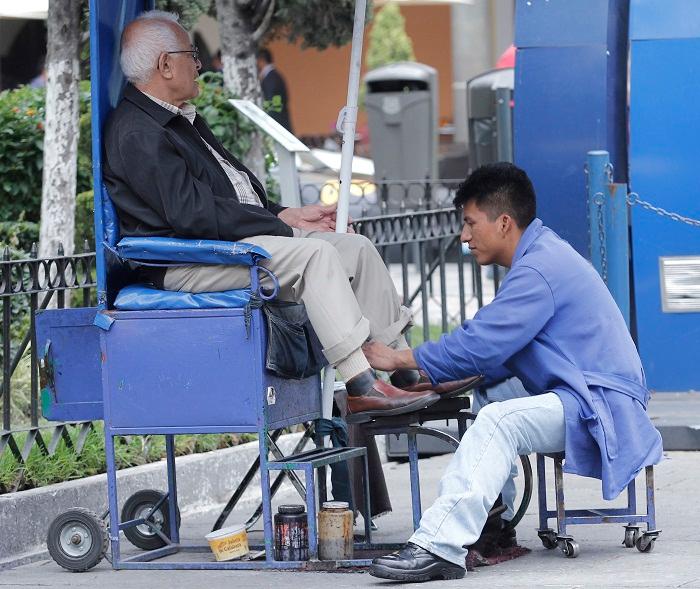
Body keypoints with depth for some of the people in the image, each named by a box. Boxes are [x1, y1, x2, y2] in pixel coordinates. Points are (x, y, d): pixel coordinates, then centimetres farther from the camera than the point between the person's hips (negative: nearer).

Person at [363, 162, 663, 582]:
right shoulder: (545, 253, 19)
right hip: (586, 399, 12)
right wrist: (435, 376, 8)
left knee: (497, 421, -29)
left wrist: (400, 359, -8)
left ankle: (439, 546, -40)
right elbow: (499, 350, 21)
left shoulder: (539, 270, -16)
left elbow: (481, 346, -19)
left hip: (601, 406, -12)